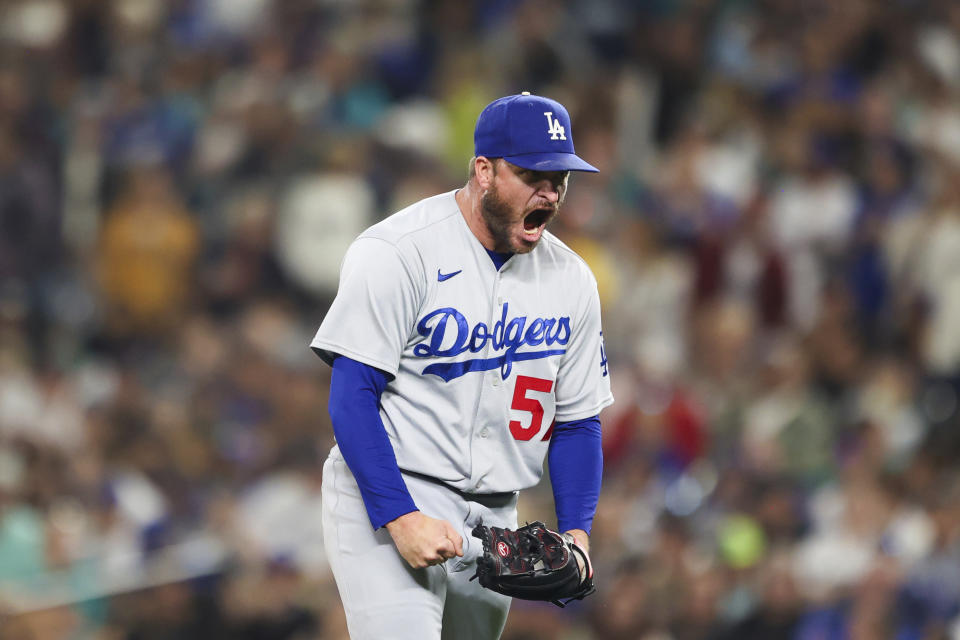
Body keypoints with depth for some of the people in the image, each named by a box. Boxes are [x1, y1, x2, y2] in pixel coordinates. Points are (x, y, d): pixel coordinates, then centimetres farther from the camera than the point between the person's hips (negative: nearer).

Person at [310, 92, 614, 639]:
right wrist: (400, 517, -23)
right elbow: (352, 395, -15)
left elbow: (578, 420, 14)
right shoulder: (398, 253, -12)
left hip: (495, 517, 7)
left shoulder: (571, 280, 7)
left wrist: (576, 534, 0)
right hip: (388, 496, -7)